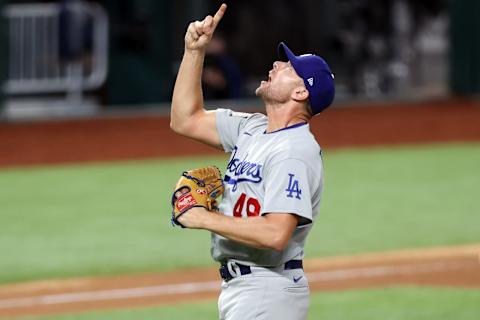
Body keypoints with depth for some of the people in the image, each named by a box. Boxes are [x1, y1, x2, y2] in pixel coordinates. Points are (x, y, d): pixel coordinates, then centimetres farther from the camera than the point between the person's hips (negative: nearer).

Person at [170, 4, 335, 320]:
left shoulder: (295, 151, -18)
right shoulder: (253, 129, 12)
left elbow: (275, 234, -28)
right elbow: (186, 119, 20)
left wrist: (205, 218, -19)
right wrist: (194, 50, 13)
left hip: (268, 294, -10)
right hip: (238, 288, 10)